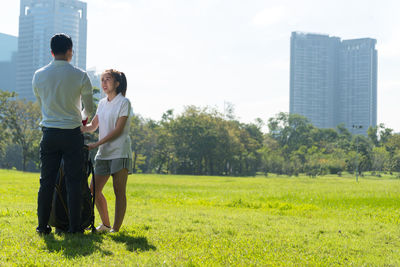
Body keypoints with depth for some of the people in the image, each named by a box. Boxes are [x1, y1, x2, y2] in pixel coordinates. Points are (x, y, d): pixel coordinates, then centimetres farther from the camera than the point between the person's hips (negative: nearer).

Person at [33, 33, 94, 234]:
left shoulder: (39, 75, 1)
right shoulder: (80, 76, -6)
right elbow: (89, 108, 4)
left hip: (49, 133, 2)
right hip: (72, 134, -2)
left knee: (47, 180, 7)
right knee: (73, 181, 3)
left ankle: (43, 225, 9)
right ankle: (74, 226, 4)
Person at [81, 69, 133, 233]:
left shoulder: (124, 102, -5)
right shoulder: (102, 103, 15)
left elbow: (118, 130, -12)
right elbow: (93, 126, 15)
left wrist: (96, 144, -16)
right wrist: (80, 129, -7)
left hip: (119, 153, -7)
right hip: (103, 154, 7)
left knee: (119, 192, -4)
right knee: (94, 190, 4)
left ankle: (116, 229, -2)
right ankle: (105, 224, 19)